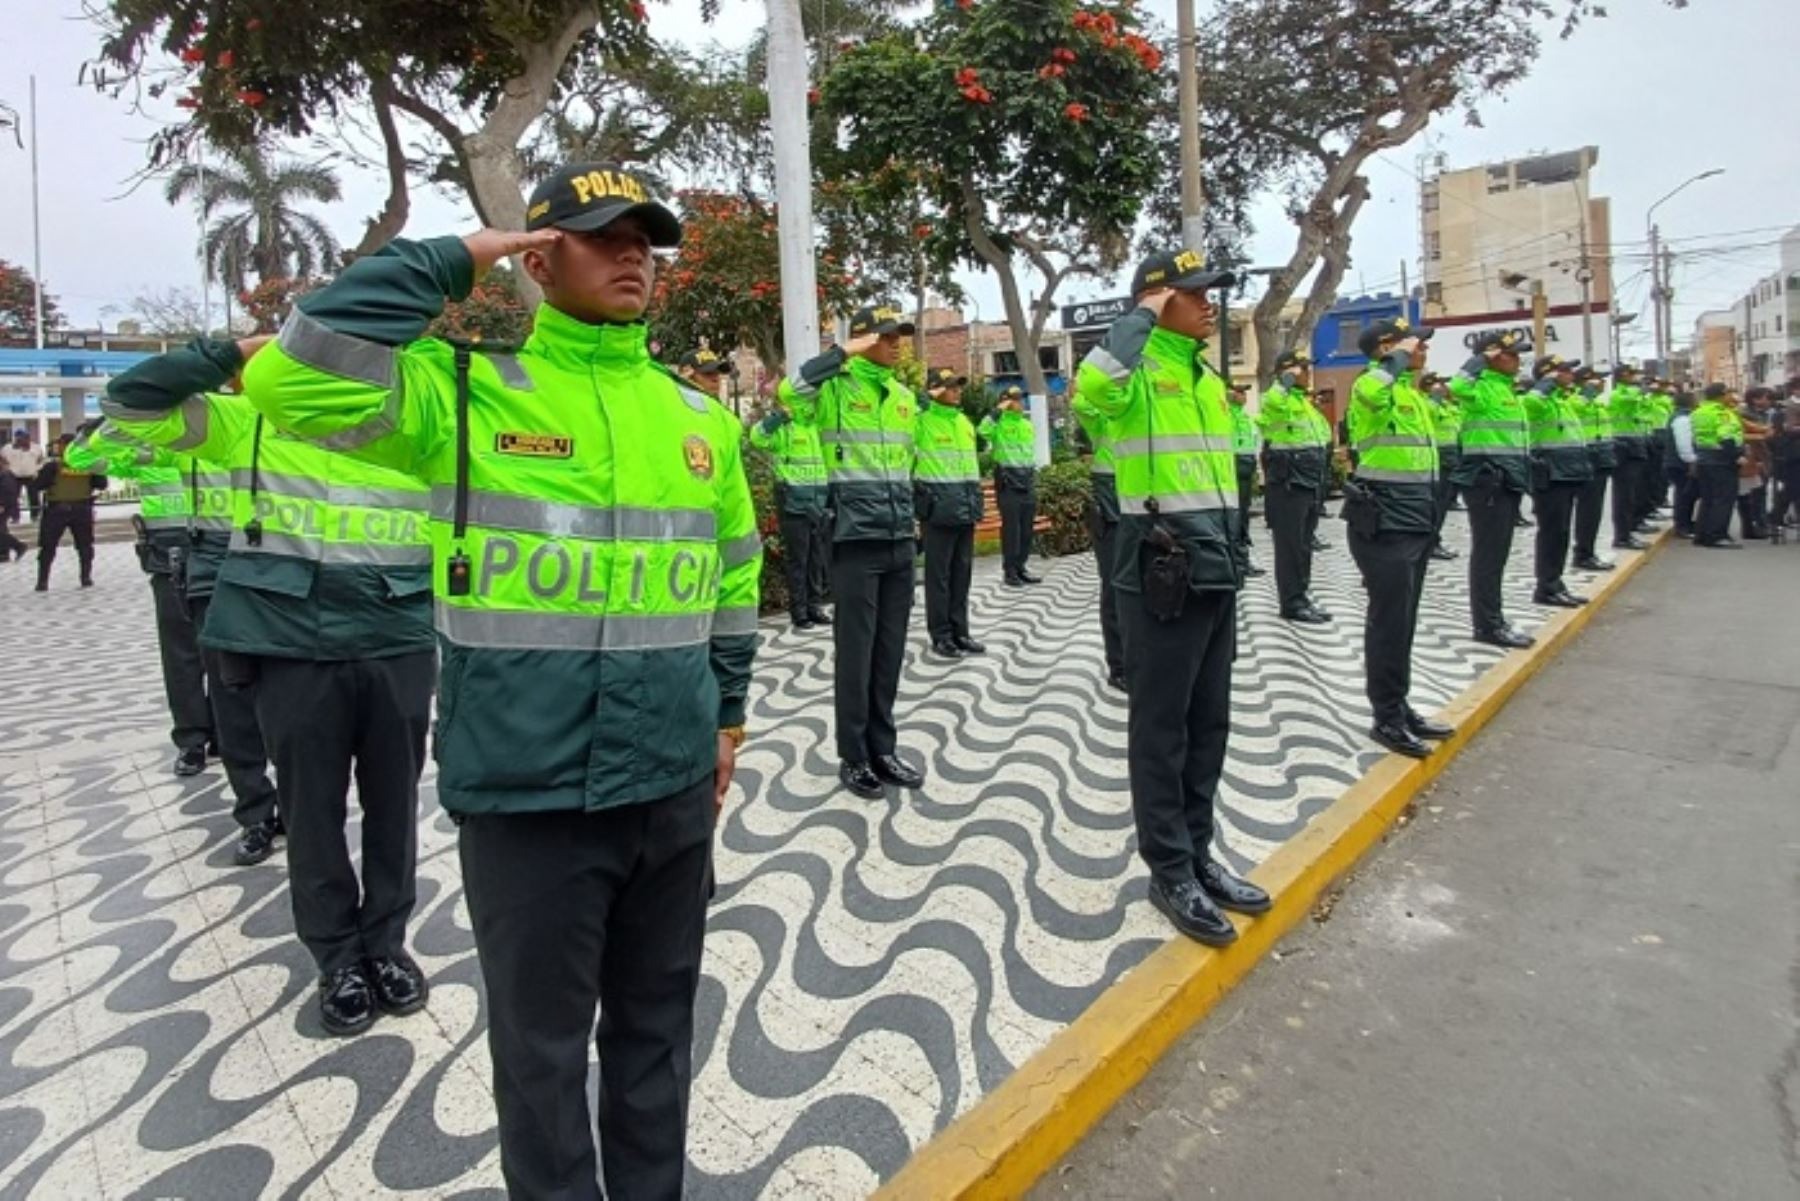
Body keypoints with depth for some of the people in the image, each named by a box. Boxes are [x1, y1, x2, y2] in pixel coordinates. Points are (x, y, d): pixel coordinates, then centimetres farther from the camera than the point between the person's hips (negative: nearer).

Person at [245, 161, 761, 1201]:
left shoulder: (702, 419, 7)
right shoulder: (470, 390, -5)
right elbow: (299, 382, -22)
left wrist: (727, 714, 14)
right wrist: (446, 265, -14)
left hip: (674, 783, 5)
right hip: (527, 789, -4)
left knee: (656, 1025, 22)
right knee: (543, 1042, 14)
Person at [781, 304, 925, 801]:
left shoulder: (904, 395, 15)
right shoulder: (836, 388, -6)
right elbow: (791, 392, -27)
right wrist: (845, 352, -19)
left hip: (900, 540, 6)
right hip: (855, 538, -6)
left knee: (890, 650, 11)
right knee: (856, 650, 0)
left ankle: (882, 749, 23)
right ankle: (853, 757, 13)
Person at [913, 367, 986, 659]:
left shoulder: (965, 422, 15)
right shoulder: (921, 421, -7)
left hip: (966, 507, 7)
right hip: (938, 506, -7)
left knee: (962, 572, 10)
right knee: (939, 574, 0)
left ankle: (959, 631, 19)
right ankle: (940, 635, 8)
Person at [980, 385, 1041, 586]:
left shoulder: (1028, 424, 18)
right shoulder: (999, 423, -4)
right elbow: (983, 430, -27)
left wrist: (1034, 478, 19)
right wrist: (998, 410, -18)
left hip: (1028, 480, 7)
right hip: (1008, 480, -7)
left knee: (1027, 528, 8)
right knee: (1011, 527, -5)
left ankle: (1020, 568, 17)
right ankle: (1009, 571, 1)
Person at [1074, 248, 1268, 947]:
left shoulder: (1209, 379, 18)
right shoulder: (1139, 373, -9)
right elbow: (1093, 388, -35)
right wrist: (1142, 318, -19)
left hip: (1216, 575, 9)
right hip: (1164, 579, -9)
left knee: (1208, 725, 14)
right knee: (1162, 728, 2)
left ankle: (1197, 854, 28)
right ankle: (1170, 872, 14)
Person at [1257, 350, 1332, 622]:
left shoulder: (1308, 403, 18)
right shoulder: (1278, 399, -9)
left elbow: (1324, 440, 26)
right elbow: (1273, 401, -37)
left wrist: (1323, 482, 21)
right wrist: (1288, 379, -21)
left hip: (1311, 485, 9)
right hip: (1286, 486, -9)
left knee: (1304, 544, 14)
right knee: (1289, 545, -4)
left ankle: (1302, 594, 24)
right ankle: (1292, 603, 1)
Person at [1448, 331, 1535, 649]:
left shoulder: (1506, 386, 18)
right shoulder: (1483, 386, -11)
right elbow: (1456, 388, -37)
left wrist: (1521, 478, 26)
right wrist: (1480, 359, -21)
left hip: (1507, 479, 10)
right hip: (1487, 479, -10)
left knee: (1497, 552, 14)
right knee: (1488, 552, -6)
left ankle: (1491, 619, 22)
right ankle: (1488, 625, 0)